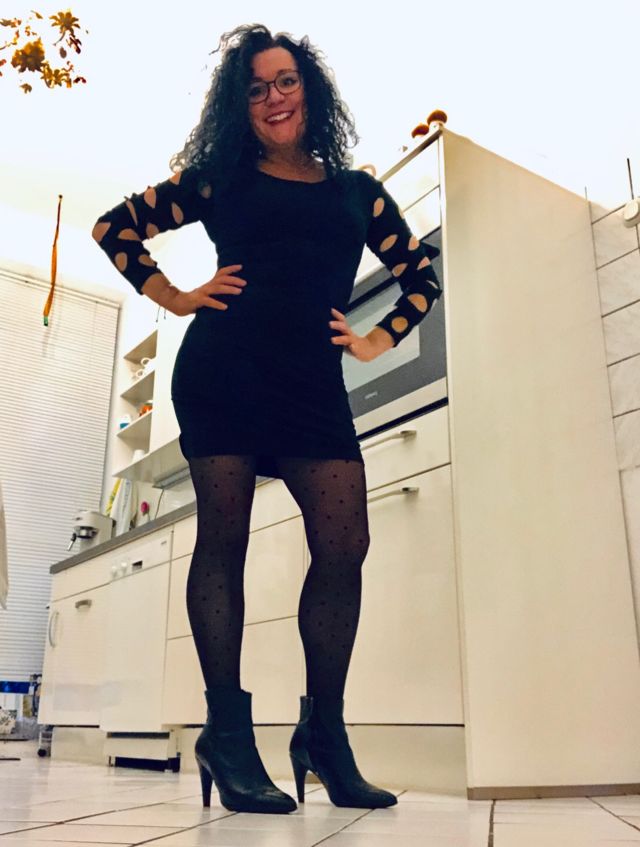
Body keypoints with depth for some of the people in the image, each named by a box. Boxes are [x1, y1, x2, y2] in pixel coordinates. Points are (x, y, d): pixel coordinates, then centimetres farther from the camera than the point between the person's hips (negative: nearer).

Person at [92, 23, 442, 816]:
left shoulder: (358, 190, 19)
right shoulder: (219, 177, 13)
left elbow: (423, 275, 24)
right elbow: (115, 227, 16)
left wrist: (377, 341, 12)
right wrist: (175, 297, 6)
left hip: (314, 384, 2)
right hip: (223, 372, -1)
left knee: (344, 547, -9)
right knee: (222, 539, -5)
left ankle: (323, 733, 6)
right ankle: (227, 733, 5)